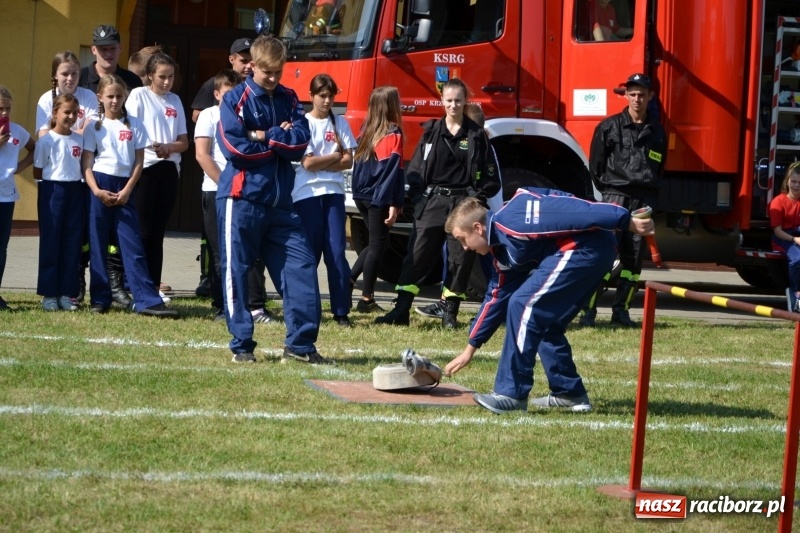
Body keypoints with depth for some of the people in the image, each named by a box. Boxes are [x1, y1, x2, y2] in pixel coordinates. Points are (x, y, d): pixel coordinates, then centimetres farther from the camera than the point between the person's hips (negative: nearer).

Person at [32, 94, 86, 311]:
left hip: (75, 192, 5)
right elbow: (37, 173, -3)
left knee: (72, 244, 4)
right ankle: (48, 294, 4)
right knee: (50, 242, 0)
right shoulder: (46, 140, -6)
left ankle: (66, 293, 10)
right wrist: (56, 176, -3)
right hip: (52, 192, -5)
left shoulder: (79, 140, 7)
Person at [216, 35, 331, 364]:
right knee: (236, 272, -1)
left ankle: (300, 344, 2)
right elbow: (233, 146, -15)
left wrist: (264, 136, -12)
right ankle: (241, 344, 8)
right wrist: (280, 141, -5)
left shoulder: (289, 100, 11)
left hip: (280, 200, 4)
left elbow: (300, 143, -2)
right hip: (242, 199, -4)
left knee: (301, 266, -2)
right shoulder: (235, 99, -2)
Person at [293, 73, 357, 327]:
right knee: (309, 252, -1)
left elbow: (348, 161, 3)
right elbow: (307, 163, -9)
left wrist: (320, 162, -7)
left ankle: (342, 311, -2)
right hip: (307, 194, -3)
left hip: (334, 192, 3)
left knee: (337, 252, -3)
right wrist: (335, 156, 1)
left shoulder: (340, 123, 10)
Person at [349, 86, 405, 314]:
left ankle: (349, 281, 11)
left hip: (362, 195, 7)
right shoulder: (393, 135, -12)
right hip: (379, 198, -7)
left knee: (377, 242, 19)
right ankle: (366, 299, 2)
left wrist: (364, 192, 18)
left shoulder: (367, 131, 10)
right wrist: (394, 204, -18)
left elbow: (358, 163, 13)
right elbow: (393, 171, -17)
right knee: (378, 244, 1)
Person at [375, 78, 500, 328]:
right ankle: (401, 311, -2)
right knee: (417, 256, -2)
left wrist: (476, 197, -6)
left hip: (463, 206, -1)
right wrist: (418, 199, -4)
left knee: (460, 259, 2)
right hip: (432, 203, 1)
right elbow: (415, 169, 7)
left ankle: (450, 313, 11)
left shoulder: (477, 135, 4)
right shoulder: (431, 132, 7)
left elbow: (491, 176, 5)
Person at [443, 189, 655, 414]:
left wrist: (627, 222, -21)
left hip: (587, 248, -10)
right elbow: (497, 296, 28)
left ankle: (511, 394, -8)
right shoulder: (503, 246, 19)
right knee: (545, 322, 18)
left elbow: (565, 214, -18)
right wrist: (470, 348, 32)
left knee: (523, 305, -10)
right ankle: (569, 393, 22)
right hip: (594, 252, 10)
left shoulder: (510, 225, -12)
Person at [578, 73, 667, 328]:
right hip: (615, 194, -4)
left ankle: (620, 310, 9)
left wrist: (649, 197, 13)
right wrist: (607, 191, 8)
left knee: (634, 257, 3)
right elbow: (595, 165, 7)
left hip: (644, 200, 4)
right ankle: (589, 310, -12)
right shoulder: (609, 127, 2)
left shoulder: (657, 132, 13)